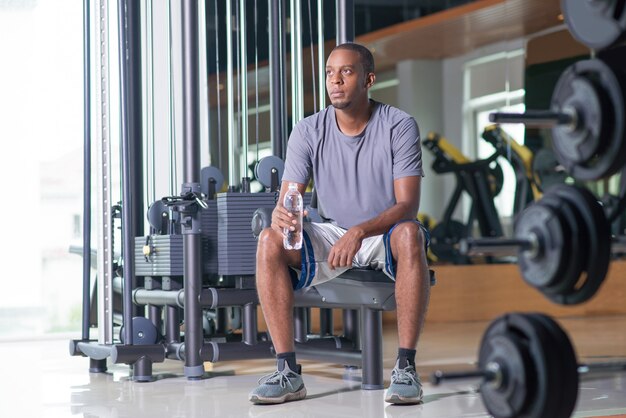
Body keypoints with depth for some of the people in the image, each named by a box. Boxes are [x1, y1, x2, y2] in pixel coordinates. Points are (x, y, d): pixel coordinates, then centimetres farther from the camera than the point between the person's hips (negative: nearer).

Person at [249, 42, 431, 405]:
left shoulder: (399, 126, -13)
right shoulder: (309, 131, -5)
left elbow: (407, 206, -21)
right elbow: (287, 201, -10)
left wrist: (360, 232, -39)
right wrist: (281, 216, -36)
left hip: (386, 235, -3)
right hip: (332, 236, 3)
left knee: (409, 234, -39)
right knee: (270, 241, -25)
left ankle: (406, 367, -32)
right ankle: (288, 372, -23)